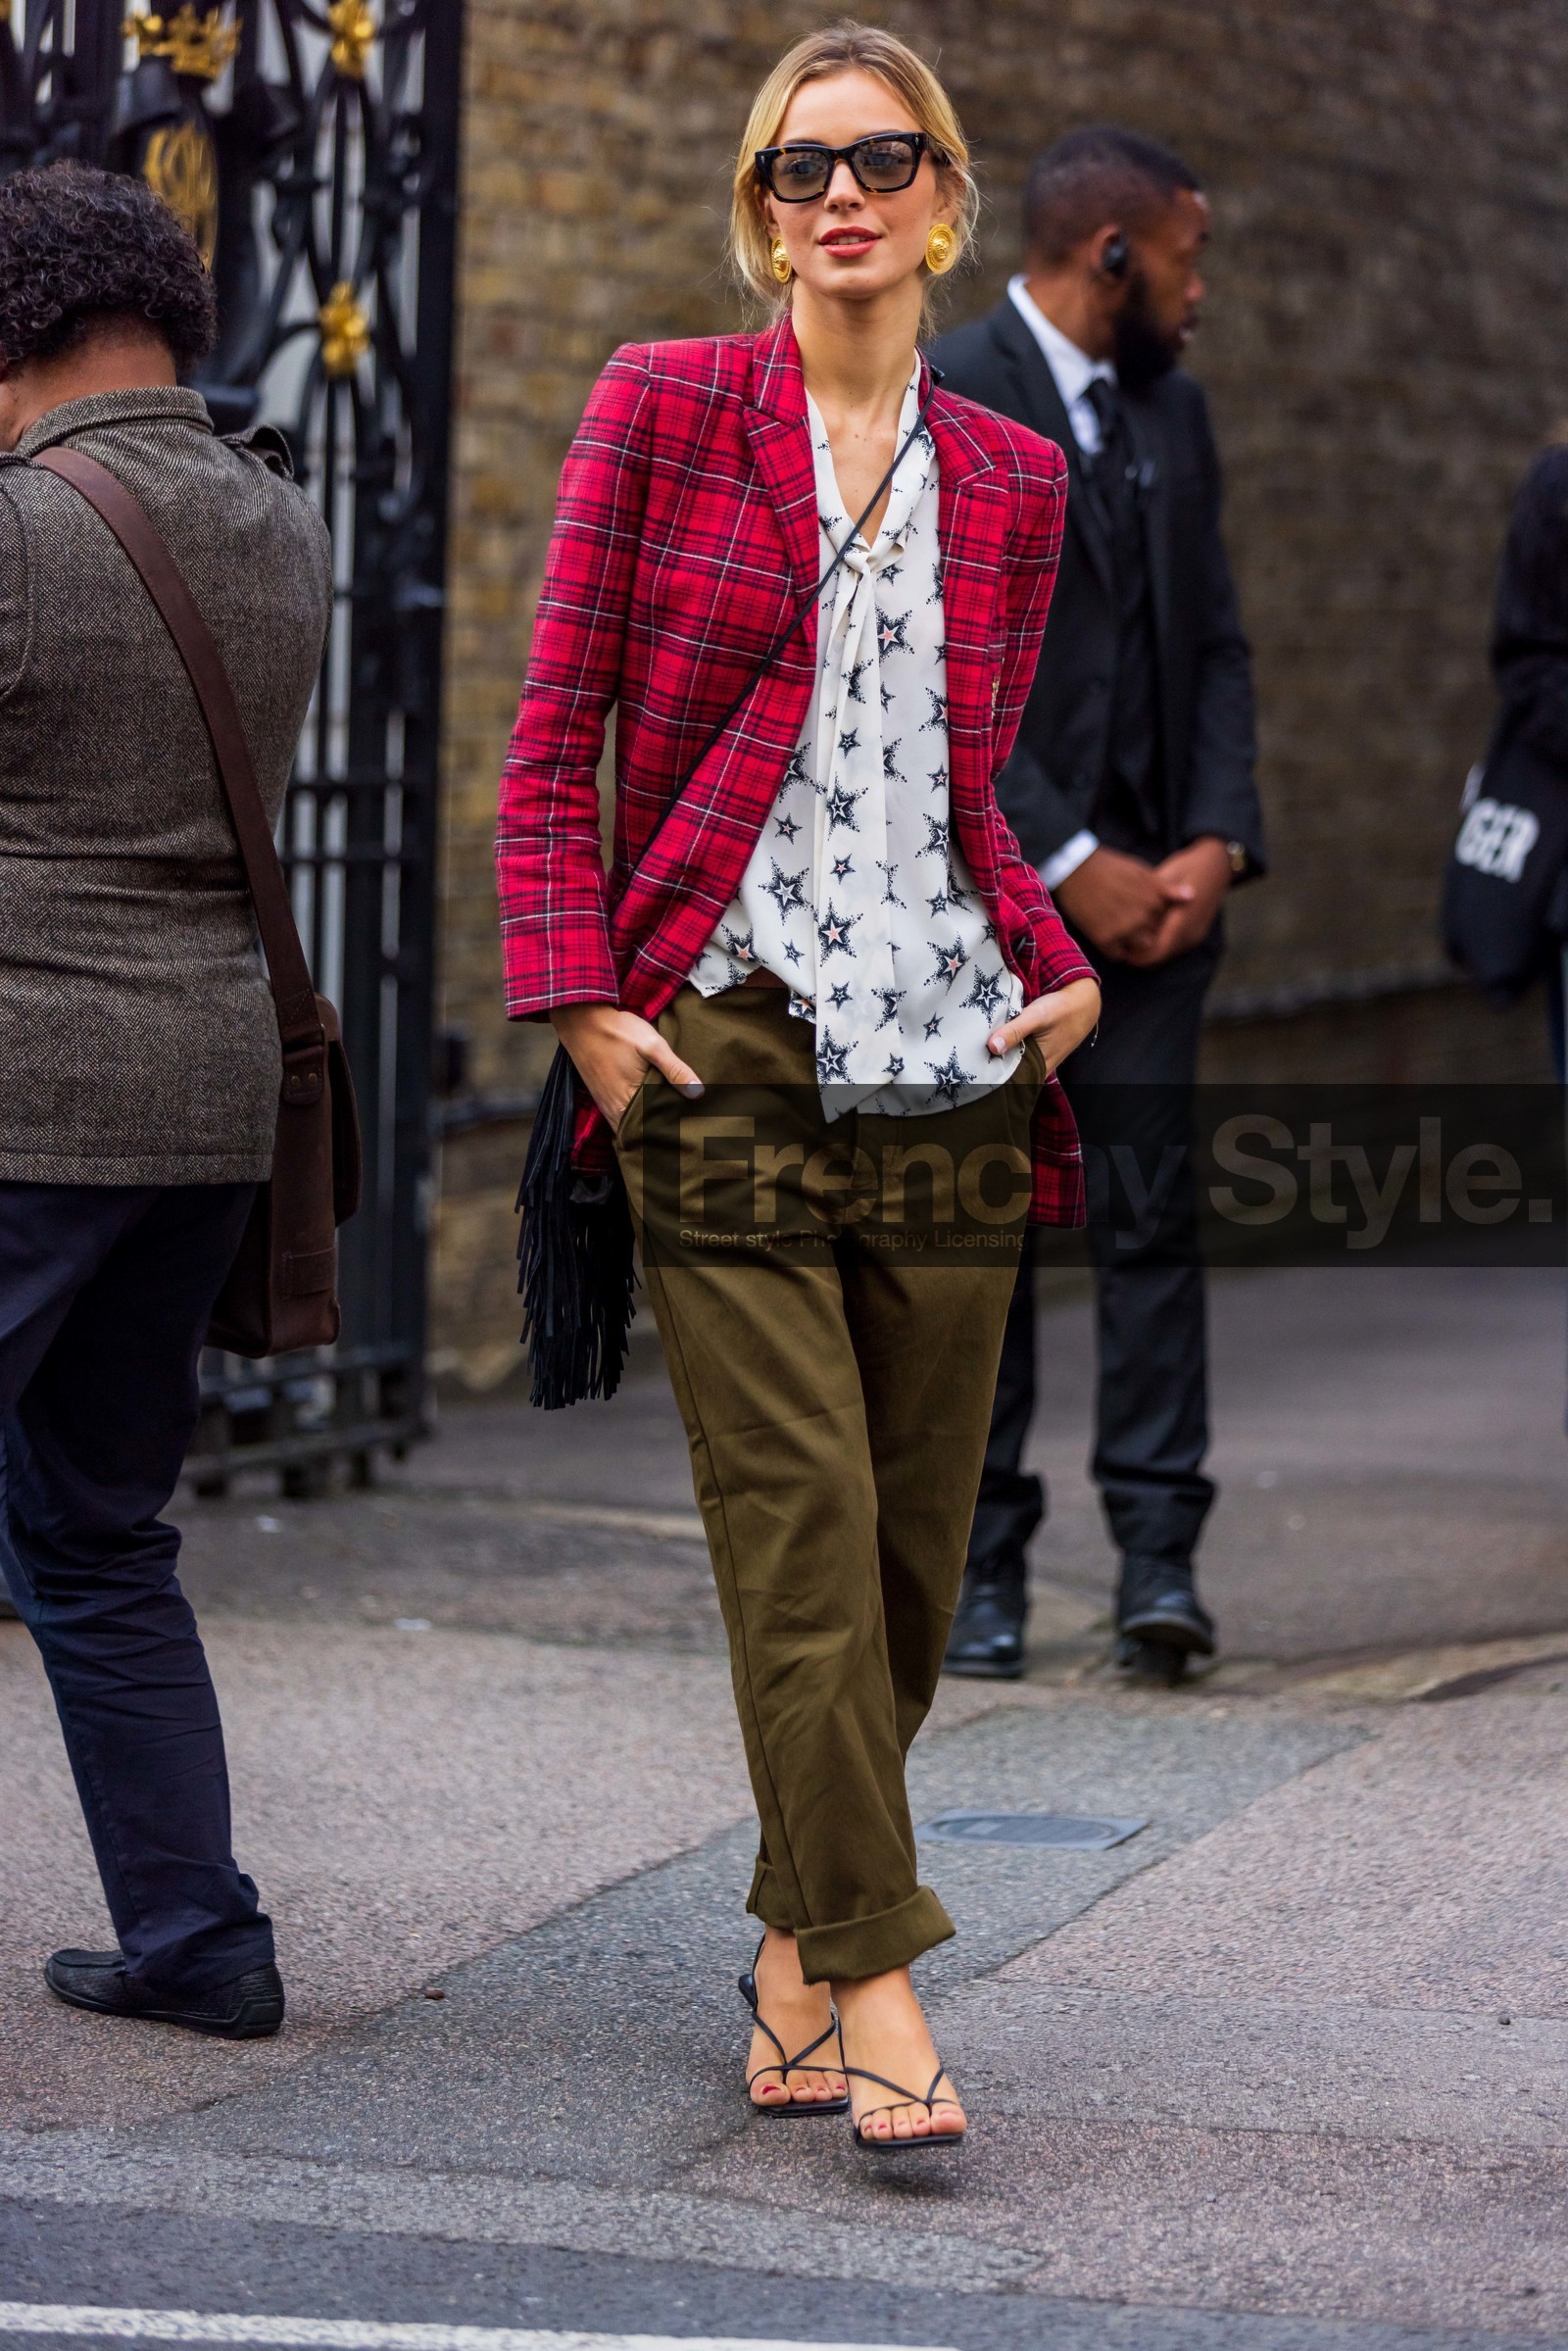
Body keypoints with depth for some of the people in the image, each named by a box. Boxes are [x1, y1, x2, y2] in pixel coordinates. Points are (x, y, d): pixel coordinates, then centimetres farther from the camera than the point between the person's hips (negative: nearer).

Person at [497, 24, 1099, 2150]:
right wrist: (579, 995, -7)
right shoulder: (661, 410, 3)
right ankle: (874, 1973, -6)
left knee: (918, 1526, 5)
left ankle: (796, 1944, 22)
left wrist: (1064, 968, 4)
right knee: (797, 1515, -10)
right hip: (724, 1033, -3)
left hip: (950, 1045, 4)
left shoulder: (1010, 480, 13)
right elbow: (555, 737, 3)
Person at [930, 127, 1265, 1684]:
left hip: (1148, 888, 5)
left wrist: (1217, 842, -1)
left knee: (1152, 1210, -3)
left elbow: (1215, 646, 14)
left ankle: (1159, 1556, -2)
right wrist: (1066, 864, -15)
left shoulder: (1172, 408, 14)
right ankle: (981, 1566, 9)